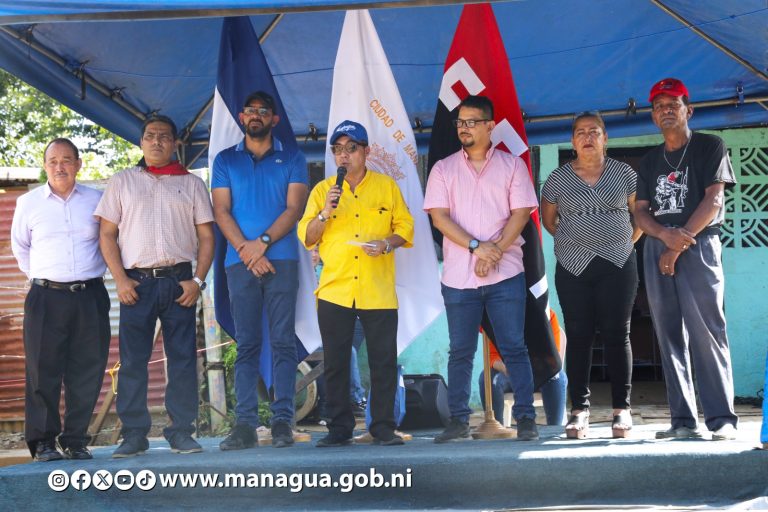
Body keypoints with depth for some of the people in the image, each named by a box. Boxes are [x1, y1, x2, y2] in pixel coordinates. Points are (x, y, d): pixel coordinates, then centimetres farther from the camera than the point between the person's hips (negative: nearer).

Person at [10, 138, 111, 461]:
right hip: (46, 298, -1)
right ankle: (43, 441, 1)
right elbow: (20, 247, 19)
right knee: (43, 371, -5)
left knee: (87, 372, 1)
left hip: (90, 297, 1)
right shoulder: (28, 203, 6)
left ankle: (76, 440, 9)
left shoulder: (96, 201, 7)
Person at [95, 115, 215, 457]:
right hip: (137, 282, 0)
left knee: (183, 358, -1)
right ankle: (134, 435, 3)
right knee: (132, 360, -2)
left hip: (179, 281, 1)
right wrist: (120, 280, -5)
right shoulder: (122, 181, 12)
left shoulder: (192, 184, 13)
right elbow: (107, 233, 6)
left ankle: (181, 432, 4)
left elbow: (206, 236, 9)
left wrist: (197, 280, -3)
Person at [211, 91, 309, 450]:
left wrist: (263, 242, -12)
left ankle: (282, 422, -5)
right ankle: (245, 424, -2)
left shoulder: (292, 160, 11)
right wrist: (246, 249, -9)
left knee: (283, 342, -4)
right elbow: (221, 211, 5)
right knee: (246, 344, 0)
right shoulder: (225, 160, 14)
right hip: (240, 262, 1)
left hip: (281, 259, -1)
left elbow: (294, 208, 1)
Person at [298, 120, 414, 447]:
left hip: (378, 293, -1)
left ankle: (383, 427, 6)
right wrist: (325, 213, -11)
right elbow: (306, 237, 5)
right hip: (334, 291, 1)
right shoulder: (323, 190, 10)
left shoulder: (387, 186, 8)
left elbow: (405, 228, 7)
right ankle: (339, 429, 10)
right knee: (335, 363, 3)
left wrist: (387, 243, -13)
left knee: (384, 361, -1)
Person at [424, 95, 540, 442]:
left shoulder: (512, 165, 7)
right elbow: (439, 216, -1)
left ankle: (525, 418, 3)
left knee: (514, 347, -2)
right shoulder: (444, 169, 9)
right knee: (460, 351, 5)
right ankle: (458, 421, 11)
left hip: (506, 273, -1)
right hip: (458, 277, 1)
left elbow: (521, 213, -1)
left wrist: (495, 251, -13)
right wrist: (476, 247, -13)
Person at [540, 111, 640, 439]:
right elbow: (548, 219, 16)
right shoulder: (558, 179, 5)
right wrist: (574, 241, 11)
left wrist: (625, 242, 5)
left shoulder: (623, 174, 5)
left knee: (616, 334, 0)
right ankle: (579, 410, 5)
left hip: (618, 264, 0)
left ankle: (621, 409, 4)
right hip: (573, 268, 1)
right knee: (578, 336, 1)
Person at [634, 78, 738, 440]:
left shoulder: (710, 147, 4)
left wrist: (679, 247, -10)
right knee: (670, 338, 1)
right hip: (657, 248, 5)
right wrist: (666, 235, -11)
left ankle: (722, 419, -11)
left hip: (699, 246, -5)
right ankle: (683, 421, 2)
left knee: (706, 333, -12)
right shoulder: (650, 161, 19)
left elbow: (712, 200, -6)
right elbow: (640, 212, 11)